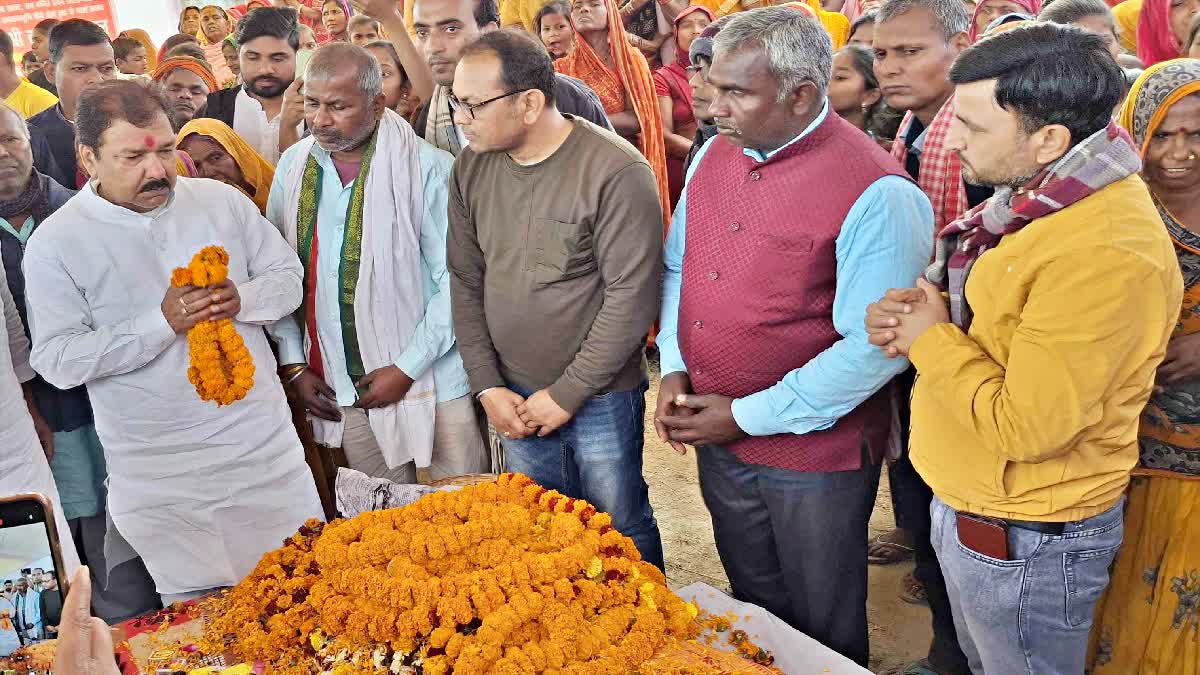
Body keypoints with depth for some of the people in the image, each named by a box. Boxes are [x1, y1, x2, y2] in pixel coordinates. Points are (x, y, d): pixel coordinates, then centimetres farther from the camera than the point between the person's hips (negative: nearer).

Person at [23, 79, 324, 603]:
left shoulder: (221, 201, 3)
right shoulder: (55, 243, -6)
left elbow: (288, 277, 8)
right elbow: (58, 361, -10)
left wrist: (241, 300, -14)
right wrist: (162, 323, -20)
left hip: (262, 443, 3)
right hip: (159, 478, -2)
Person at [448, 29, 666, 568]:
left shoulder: (617, 171, -18)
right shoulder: (472, 166, 0)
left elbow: (632, 296, -18)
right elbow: (465, 281, 5)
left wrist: (567, 393, -14)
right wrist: (488, 386, -1)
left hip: (600, 396, -5)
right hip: (515, 398, 5)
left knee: (622, 530, 11)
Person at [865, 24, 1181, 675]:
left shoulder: (1103, 254, -31)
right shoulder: (1037, 199, 1)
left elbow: (1026, 427, -31)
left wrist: (929, 338, -19)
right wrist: (916, 311, -8)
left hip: (1026, 544, -8)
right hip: (966, 502, 9)